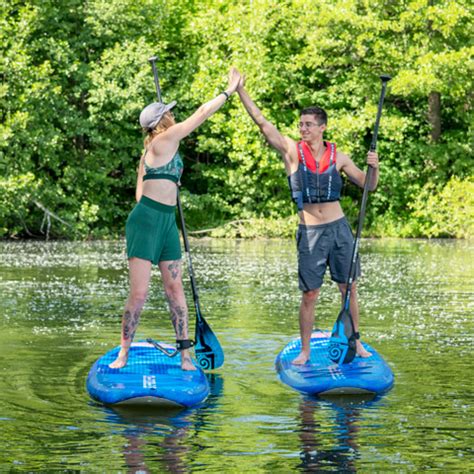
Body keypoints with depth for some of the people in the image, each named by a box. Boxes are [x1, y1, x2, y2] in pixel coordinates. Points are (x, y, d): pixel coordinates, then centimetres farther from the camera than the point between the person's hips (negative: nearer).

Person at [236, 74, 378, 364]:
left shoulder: (337, 156, 3)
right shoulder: (292, 150, -3)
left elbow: (368, 186, 9)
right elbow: (263, 123, -10)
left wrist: (374, 168, -12)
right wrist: (241, 91, -16)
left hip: (339, 228, 2)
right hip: (310, 232, -2)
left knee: (349, 288, 7)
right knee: (310, 295, 1)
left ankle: (356, 342, 21)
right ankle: (305, 351, 12)